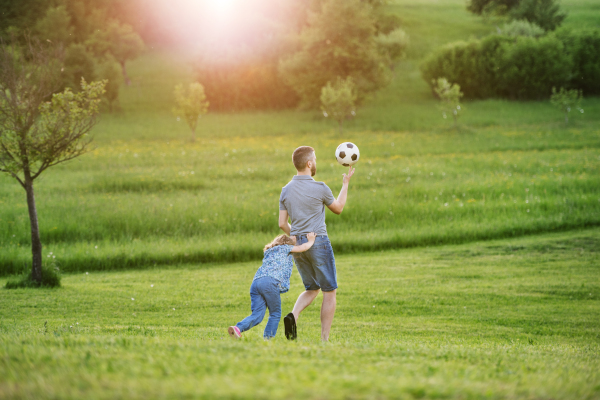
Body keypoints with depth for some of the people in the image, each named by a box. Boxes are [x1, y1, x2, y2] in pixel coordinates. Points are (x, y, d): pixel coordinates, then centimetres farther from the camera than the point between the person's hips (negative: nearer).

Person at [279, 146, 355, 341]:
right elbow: (338, 208, 6)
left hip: (298, 245, 6)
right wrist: (345, 184, 18)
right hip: (318, 242, -6)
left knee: (312, 289, 20)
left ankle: (293, 316, -9)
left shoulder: (286, 191, 4)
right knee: (329, 292, 5)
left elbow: (282, 224, 6)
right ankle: (325, 339, 1)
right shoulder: (319, 188, -12)